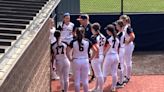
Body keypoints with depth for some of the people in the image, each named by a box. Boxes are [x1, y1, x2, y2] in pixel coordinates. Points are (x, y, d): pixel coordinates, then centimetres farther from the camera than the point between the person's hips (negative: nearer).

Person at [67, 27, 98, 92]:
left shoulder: (73, 42, -7)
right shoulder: (87, 41, -3)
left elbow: (68, 52, -13)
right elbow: (95, 51, -4)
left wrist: (70, 59, -1)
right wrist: (91, 58, 5)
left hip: (76, 61, -1)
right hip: (85, 61, 1)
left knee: (77, 80, 6)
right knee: (85, 80, 11)